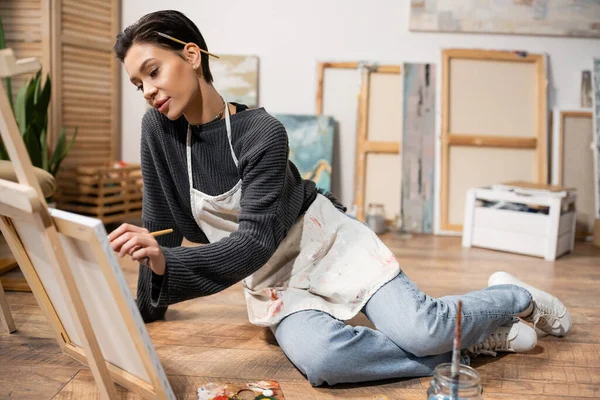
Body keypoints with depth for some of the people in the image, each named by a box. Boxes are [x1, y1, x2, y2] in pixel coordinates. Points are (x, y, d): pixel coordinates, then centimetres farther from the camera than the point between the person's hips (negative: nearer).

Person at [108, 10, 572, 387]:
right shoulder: (159, 130, -5)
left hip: (331, 247, -3)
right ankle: (474, 339, -9)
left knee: (423, 333, -23)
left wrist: (166, 260, -38)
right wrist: (150, 304, 6)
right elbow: (161, 220, 4)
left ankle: (514, 296, 12)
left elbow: (254, 241, -24)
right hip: (274, 280, 4)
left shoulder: (262, 133, -20)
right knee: (321, 361, -30)